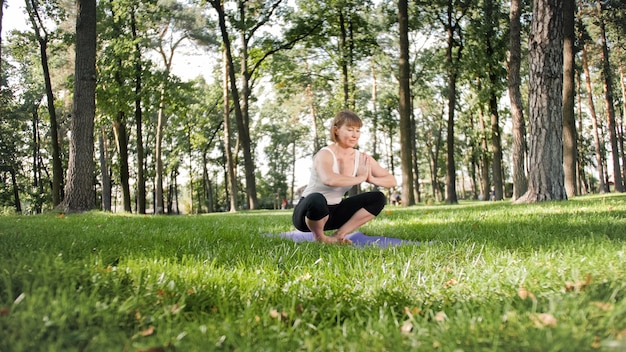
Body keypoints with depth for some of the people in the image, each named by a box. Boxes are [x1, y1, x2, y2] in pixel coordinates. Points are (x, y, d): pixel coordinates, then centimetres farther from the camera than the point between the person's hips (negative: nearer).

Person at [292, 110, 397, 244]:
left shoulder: (362, 158, -2)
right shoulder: (325, 155, -21)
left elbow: (392, 181, -3)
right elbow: (329, 180, -44)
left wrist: (370, 179, -23)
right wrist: (361, 178, -31)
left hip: (334, 212, 6)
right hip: (309, 212, -6)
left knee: (378, 198, -4)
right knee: (316, 199, -41)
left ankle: (338, 236, -4)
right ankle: (319, 237, -9)